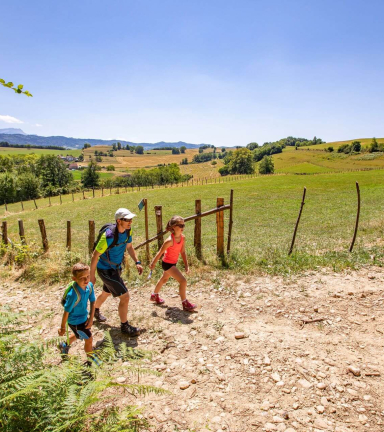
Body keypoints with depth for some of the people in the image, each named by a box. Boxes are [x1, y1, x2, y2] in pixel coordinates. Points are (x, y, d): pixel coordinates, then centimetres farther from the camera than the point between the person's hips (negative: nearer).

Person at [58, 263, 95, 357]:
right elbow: (66, 312, -25)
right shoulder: (73, 294, -37)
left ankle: (64, 345, 60)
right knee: (89, 339, 4)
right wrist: (63, 328, -14)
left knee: (79, 335, 32)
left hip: (83, 317, 7)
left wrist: (91, 318, -7)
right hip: (75, 321, -7)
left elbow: (92, 302, -4)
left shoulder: (90, 285, -18)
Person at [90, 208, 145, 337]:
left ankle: (95, 310, 58)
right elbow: (95, 255, -22)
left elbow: (129, 246, 9)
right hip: (106, 270, -8)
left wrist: (137, 262, 0)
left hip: (116, 268, 8)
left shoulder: (128, 230, -9)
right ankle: (125, 326, 12)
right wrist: (92, 276, -14)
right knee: (125, 297, -8)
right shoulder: (109, 236, -31)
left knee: (107, 293, 30)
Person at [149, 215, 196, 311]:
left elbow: (183, 252, 0)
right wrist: (153, 264, -7)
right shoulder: (170, 240, -30)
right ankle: (185, 304, 2)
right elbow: (160, 252, -18)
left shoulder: (183, 237, -9)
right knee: (183, 281, -14)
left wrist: (186, 265, -3)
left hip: (173, 263, 9)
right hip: (167, 264, -9)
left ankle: (154, 296, 53)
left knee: (164, 279, 28)